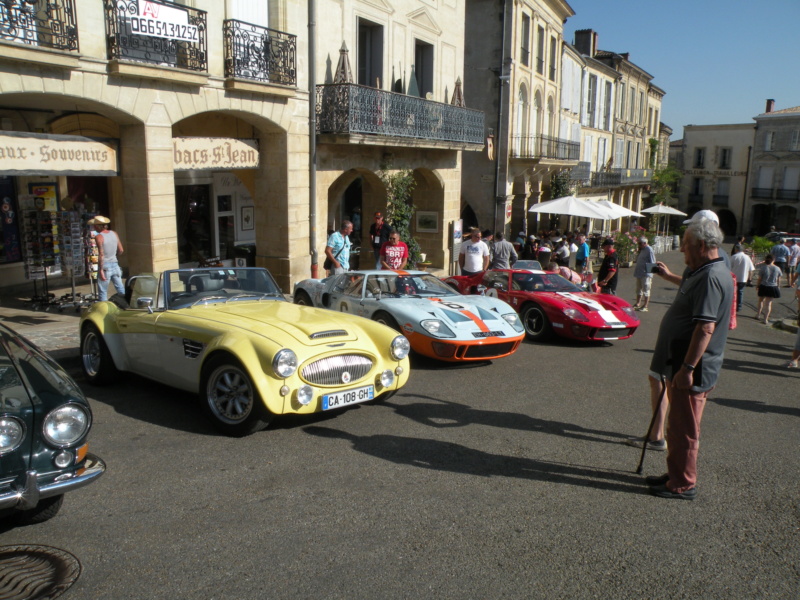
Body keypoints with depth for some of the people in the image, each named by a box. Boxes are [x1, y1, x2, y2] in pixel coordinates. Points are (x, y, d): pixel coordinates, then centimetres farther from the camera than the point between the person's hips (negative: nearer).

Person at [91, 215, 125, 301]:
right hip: (115, 264, 6)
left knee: (102, 291, 1)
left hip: (105, 265, -6)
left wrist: (101, 270, -15)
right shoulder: (114, 234, 6)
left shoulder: (98, 237, -11)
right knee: (121, 289, 9)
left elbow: (101, 254, -17)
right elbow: (121, 250, 10)